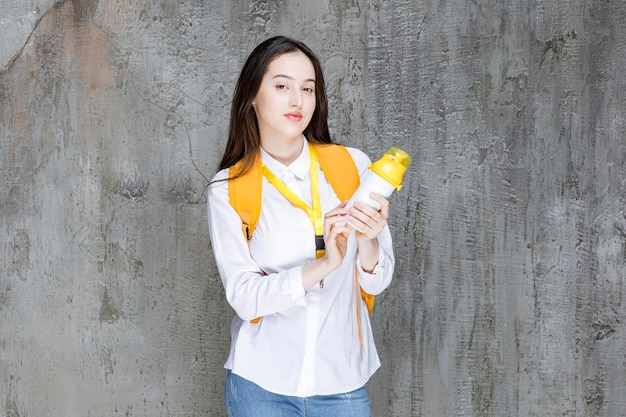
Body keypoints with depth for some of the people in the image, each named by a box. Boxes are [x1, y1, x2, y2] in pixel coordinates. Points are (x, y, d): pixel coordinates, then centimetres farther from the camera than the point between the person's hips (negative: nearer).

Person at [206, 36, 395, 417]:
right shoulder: (228, 189, -5)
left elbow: (378, 281, -1)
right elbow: (245, 297, -12)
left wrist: (367, 241, -22)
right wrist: (323, 265, -26)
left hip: (342, 382, 1)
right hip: (262, 384, -1)